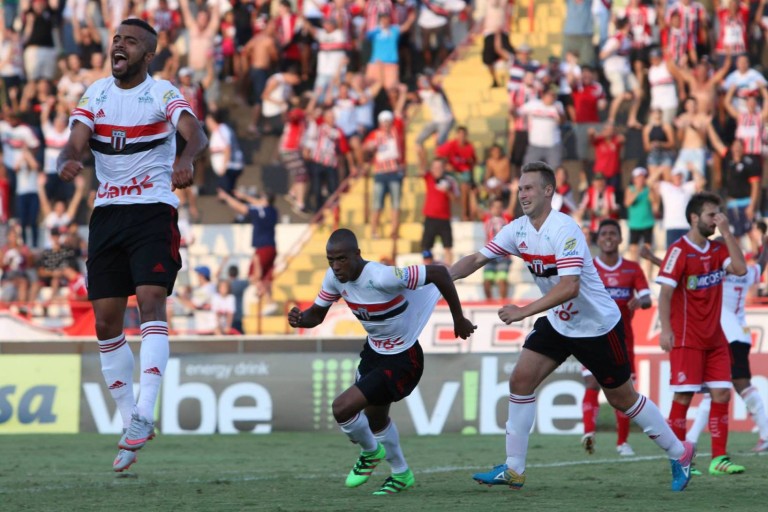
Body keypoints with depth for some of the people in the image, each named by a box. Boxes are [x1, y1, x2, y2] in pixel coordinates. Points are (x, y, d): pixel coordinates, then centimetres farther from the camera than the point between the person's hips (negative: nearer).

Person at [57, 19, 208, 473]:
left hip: (154, 211, -5)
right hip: (106, 213, 5)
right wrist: (68, 161, -28)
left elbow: (195, 132, -24)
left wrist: (187, 159, -48)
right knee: (106, 322, 4)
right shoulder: (96, 93, 9)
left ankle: (144, 414, -29)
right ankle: (132, 422, 15)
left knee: (151, 303, -22)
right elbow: (77, 141, -3)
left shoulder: (162, 94, -6)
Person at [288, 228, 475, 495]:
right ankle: (401, 474, 50)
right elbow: (317, 313, 2)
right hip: (374, 352, 9)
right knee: (374, 417, 26)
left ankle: (370, 452, 16)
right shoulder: (335, 277, -11)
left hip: (402, 360, -9)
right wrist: (300, 319, -24)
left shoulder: (382, 277, -35)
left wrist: (459, 319, -19)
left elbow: (439, 272, -30)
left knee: (342, 407, -16)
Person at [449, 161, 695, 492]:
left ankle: (679, 454, 22)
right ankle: (513, 469, -2)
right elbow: (477, 259, -2)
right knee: (520, 380, -7)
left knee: (621, 398, 4)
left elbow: (570, 287, -35)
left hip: (597, 325, -7)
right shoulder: (518, 230, -4)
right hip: (557, 324, 7)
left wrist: (523, 312, -39)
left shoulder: (564, 230, -27)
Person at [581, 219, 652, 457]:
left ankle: (622, 441, 14)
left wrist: (639, 302, -25)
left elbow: (647, 299, -3)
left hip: (623, 337, 2)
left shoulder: (632, 269, 6)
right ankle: (588, 433, -32)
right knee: (592, 384, -19)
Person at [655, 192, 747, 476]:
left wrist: (727, 233, -7)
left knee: (722, 394, 0)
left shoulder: (717, 249, 11)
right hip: (687, 338, -6)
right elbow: (665, 292, -14)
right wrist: (665, 329, -23)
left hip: (714, 337, 6)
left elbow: (740, 269, -5)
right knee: (684, 396, -5)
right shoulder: (679, 250, -9)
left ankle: (719, 458, 3)